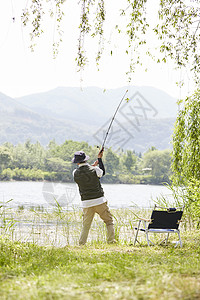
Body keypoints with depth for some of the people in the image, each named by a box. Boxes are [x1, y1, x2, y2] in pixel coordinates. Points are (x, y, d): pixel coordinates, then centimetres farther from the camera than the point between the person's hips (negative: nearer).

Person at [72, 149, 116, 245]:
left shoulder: (75, 173, -4)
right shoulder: (94, 170, -9)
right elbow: (102, 172, 14)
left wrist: (93, 165, 23)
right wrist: (99, 159, 23)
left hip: (86, 203, 2)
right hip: (99, 201, -2)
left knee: (85, 226, 10)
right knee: (109, 221, 11)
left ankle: (81, 244, 5)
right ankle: (111, 241, 5)